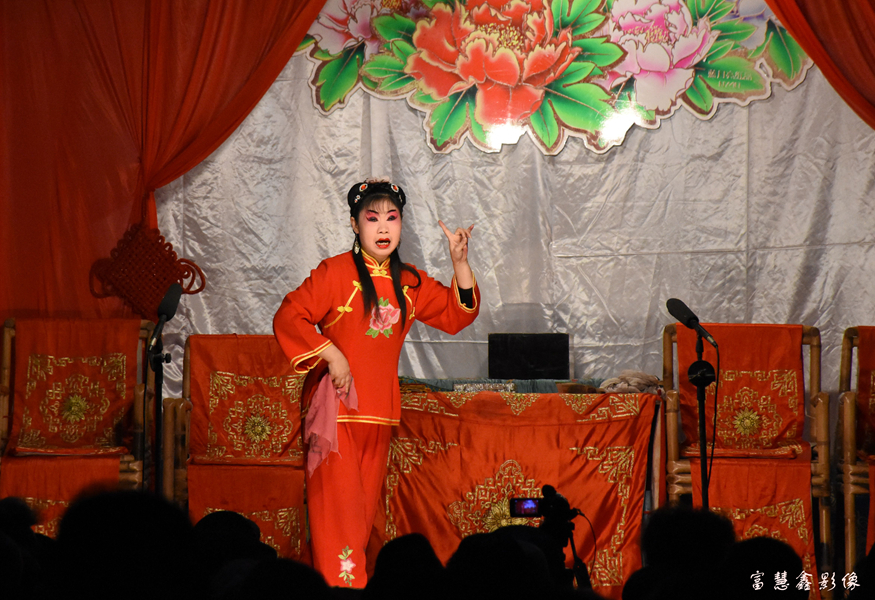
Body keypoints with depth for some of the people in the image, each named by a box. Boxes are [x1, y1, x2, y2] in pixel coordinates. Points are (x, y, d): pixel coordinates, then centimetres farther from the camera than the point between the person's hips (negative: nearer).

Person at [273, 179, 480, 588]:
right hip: (335, 406, -6)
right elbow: (288, 318, -9)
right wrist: (330, 354, -16)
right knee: (337, 506, -10)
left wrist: (460, 263, 2)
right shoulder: (335, 273, -5)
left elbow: (456, 315, 15)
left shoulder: (410, 283, 12)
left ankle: (355, 579, 15)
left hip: (379, 412, 6)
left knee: (365, 508, 8)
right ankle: (339, 583, -8)